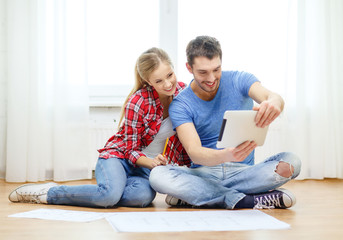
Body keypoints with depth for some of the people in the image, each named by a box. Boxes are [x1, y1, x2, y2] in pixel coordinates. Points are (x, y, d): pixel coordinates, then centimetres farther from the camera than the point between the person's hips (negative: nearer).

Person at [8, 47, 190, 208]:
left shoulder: (182, 91, -6)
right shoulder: (137, 102, -20)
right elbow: (130, 149, -14)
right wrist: (151, 162, -34)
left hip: (148, 165, 4)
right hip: (119, 156, -4)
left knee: (144, 196, -35)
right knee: (110, 194, -38)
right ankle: (49, 191, -15)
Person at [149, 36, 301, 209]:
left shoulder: (238, 81, -1)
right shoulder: (180, 105, -5)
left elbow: (273, 97, -20)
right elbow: (194, 152, -19)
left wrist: (273, 103, -48)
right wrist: (226, 155, -42)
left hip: (243, 171, 1)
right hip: (204, 173, -1)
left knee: (290, 163, -26)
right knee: (158, 175, -29)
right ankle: (246, 201, -30)